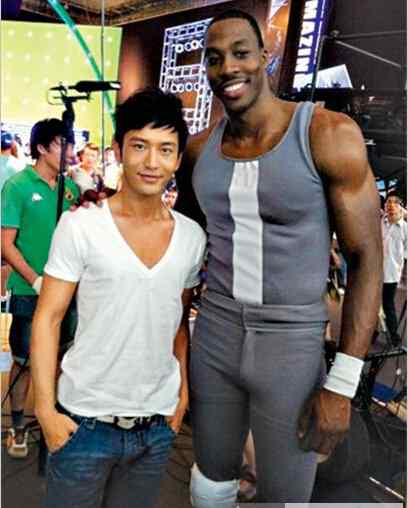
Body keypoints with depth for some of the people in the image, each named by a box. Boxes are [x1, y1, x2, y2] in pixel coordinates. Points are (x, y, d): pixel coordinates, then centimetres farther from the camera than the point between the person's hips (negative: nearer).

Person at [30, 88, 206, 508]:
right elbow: (47, 319, -8)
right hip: (86, 422, -3)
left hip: (158, 426, 4)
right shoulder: (80, 226, -10)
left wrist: (184, 391, 7)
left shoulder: (192, 237, 1)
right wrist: (45, 409, -12)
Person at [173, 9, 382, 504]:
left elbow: (367, 258, -13)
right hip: (214, 339, 4)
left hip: (293, 349, -4)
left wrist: (342, 384, -15)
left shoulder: (330, 134, -14)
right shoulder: (199, 150, 1)